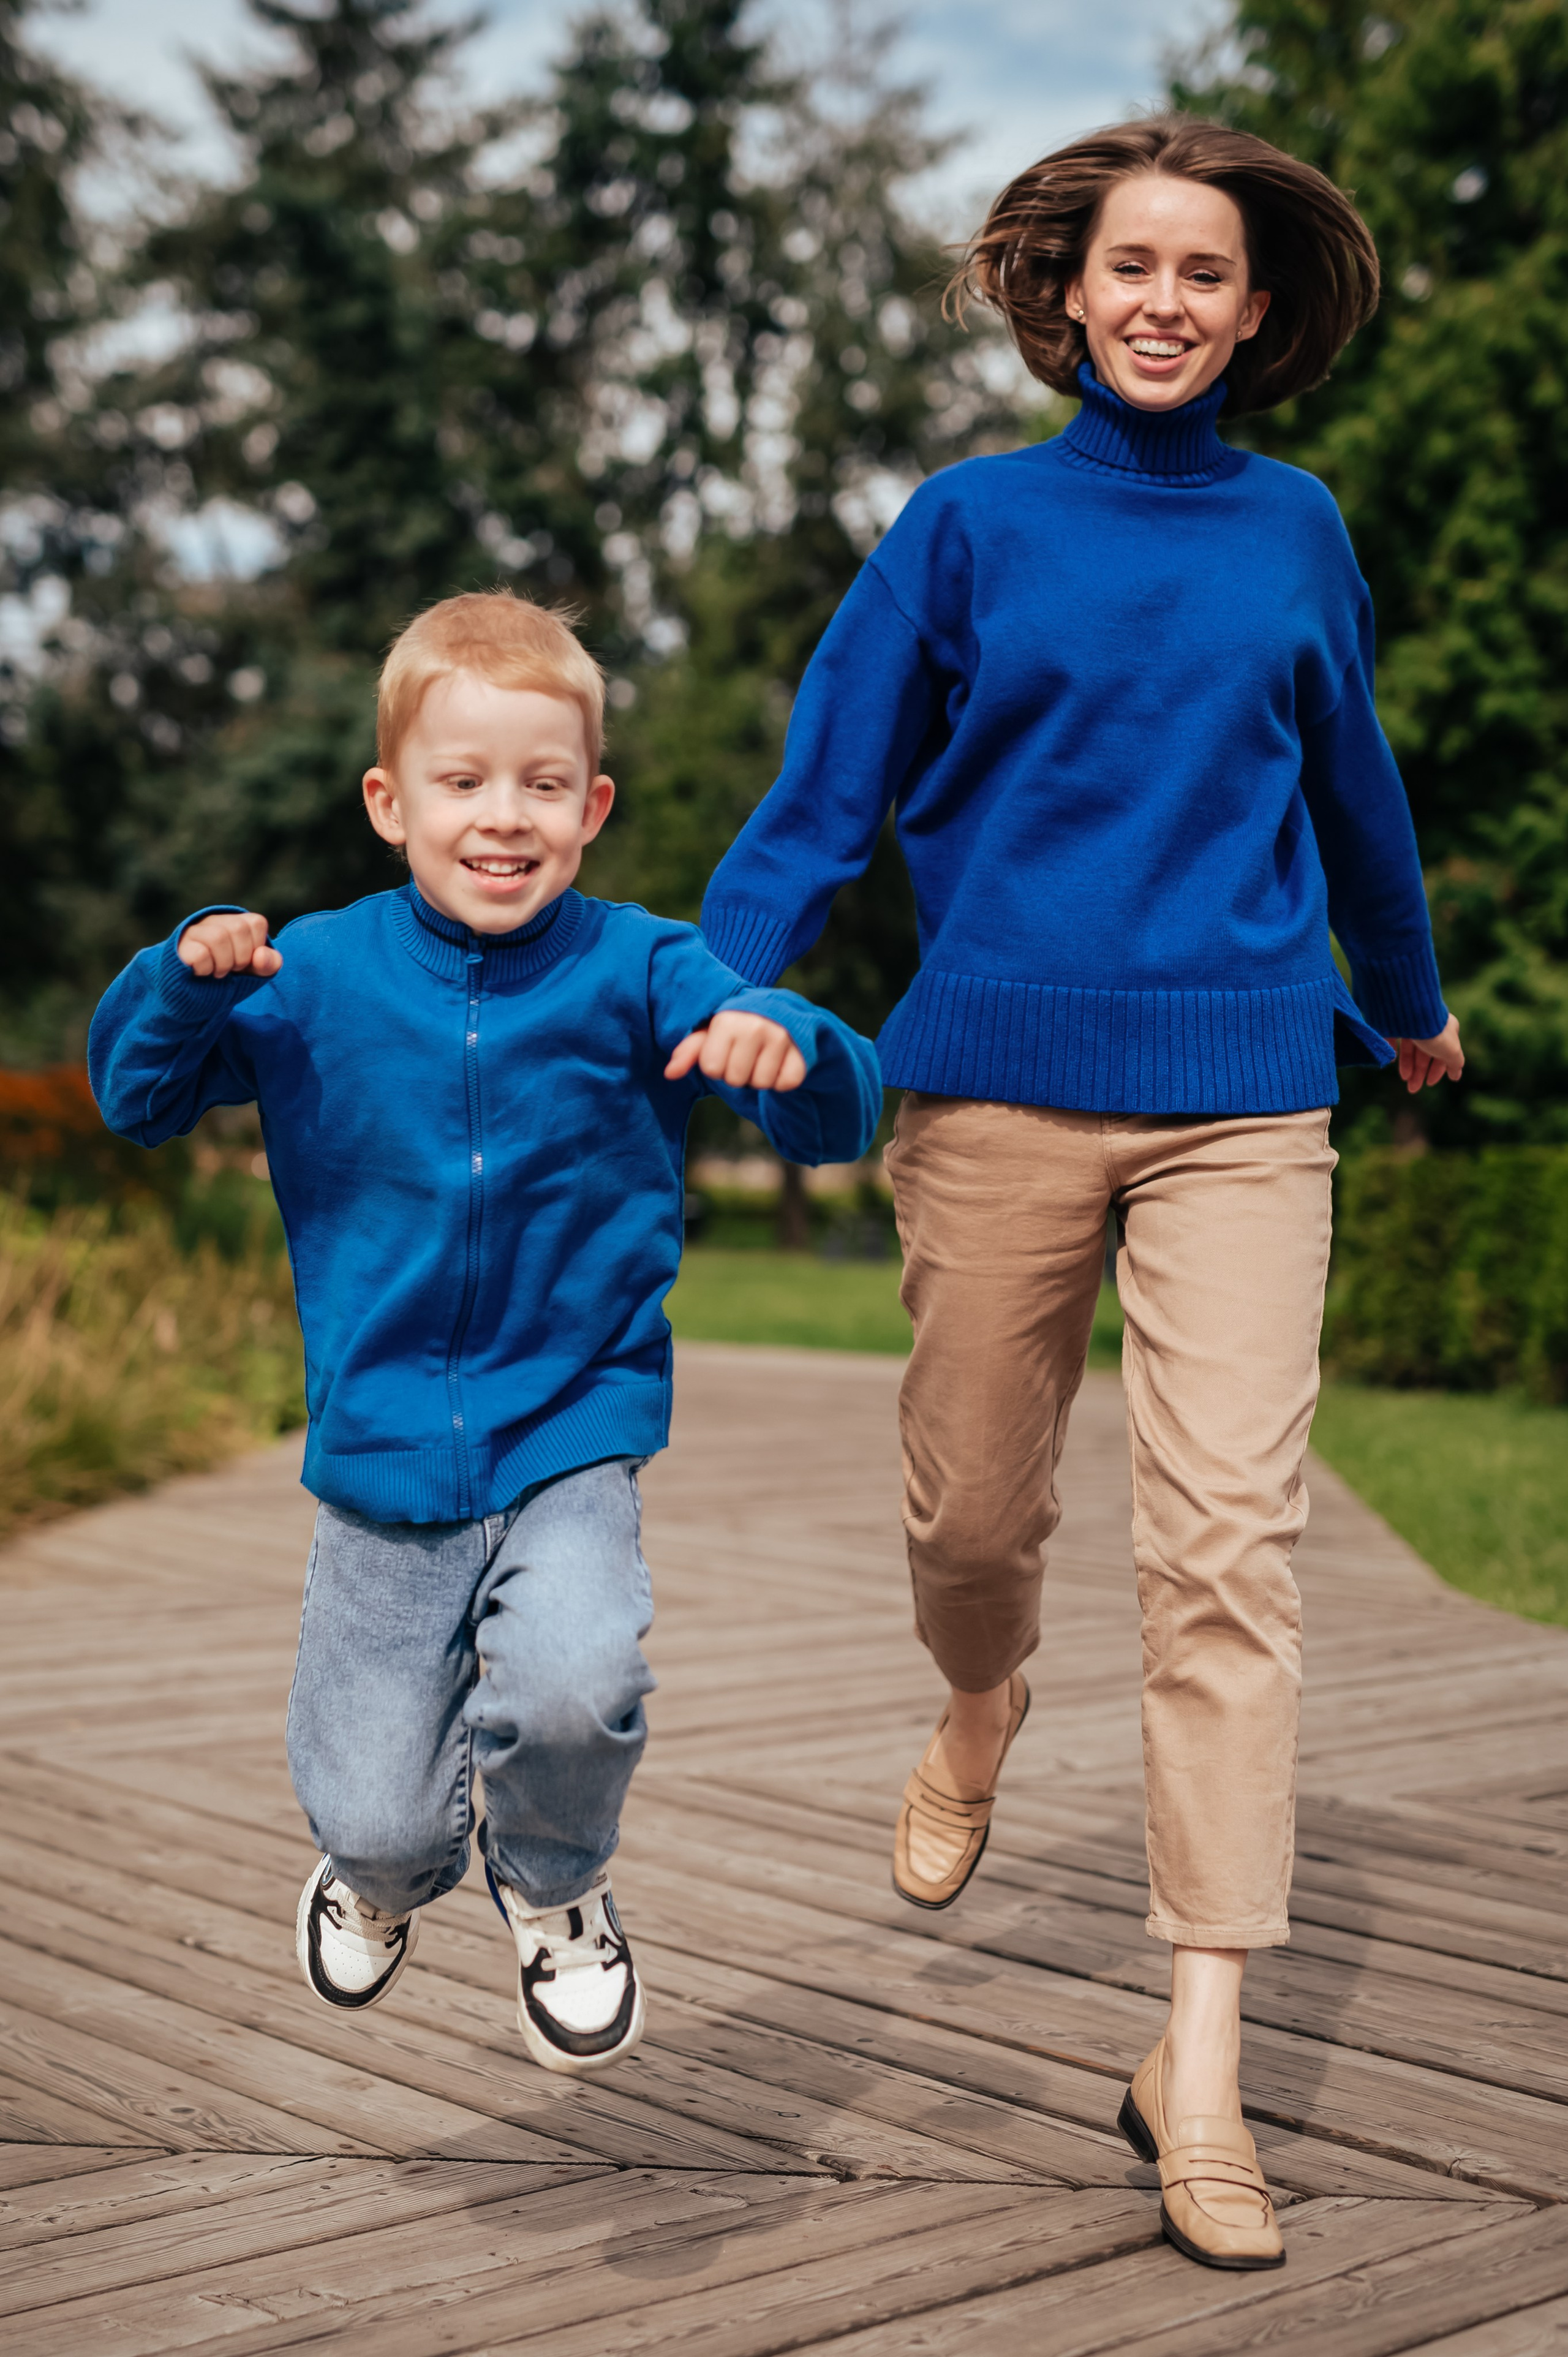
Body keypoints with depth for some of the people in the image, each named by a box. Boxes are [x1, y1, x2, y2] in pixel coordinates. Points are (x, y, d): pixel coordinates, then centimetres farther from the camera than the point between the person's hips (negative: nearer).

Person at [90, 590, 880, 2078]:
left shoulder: (638, 975, -6)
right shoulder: (320, 976, -2)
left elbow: (837, 1122, -11)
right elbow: (135, 1099, 7)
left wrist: (786, 1045, -35)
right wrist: (189, 980, -14)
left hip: (572, 1437, -1)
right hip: (380, 1460, 2)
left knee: (573, 1681, -29)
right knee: (369, 1817, 5)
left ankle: (555, 1889, 8)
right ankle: (387, 1872, 48)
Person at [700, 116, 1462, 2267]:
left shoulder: (1294, 532, 12)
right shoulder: (973, 524, 6)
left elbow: (1351, 793, 25)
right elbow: (825, 796, 2)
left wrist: (1406, 1004, 37)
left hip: (1239, 1099, 1)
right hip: (997, 1083, 0)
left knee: (1226, 1542, -9)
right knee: (971, 1509, 9)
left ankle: (1200, 2065, -5)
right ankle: (979, 1715, 46)